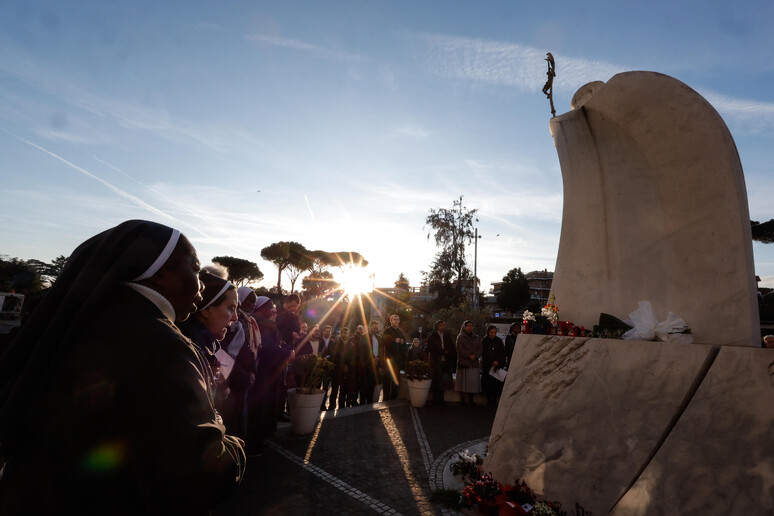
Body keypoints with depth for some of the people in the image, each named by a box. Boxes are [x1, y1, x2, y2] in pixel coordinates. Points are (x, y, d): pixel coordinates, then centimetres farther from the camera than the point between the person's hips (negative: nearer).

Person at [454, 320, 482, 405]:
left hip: (474, 362, 4)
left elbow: (479, 349, 8)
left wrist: (475, 356, -9)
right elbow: (460, 349, -5)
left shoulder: (476, 338, 17)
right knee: (464, 382, -6)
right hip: (463, 362, -3)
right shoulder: (460, 337, 5)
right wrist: (469, 356, -13)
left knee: (473, 381, -1)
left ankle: (470, 400, 5)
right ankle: (463, 400, -2)